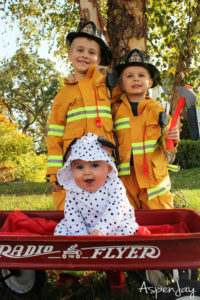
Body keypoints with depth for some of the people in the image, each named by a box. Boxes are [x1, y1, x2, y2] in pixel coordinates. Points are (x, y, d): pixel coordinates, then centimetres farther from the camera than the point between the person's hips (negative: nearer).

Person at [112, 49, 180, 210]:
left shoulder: (157, 110, 8)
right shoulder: (115, 109, 6)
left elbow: (165, 148, 10)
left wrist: (170, 140, -11)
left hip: (154, 177, 1)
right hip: (125, 177, 0)